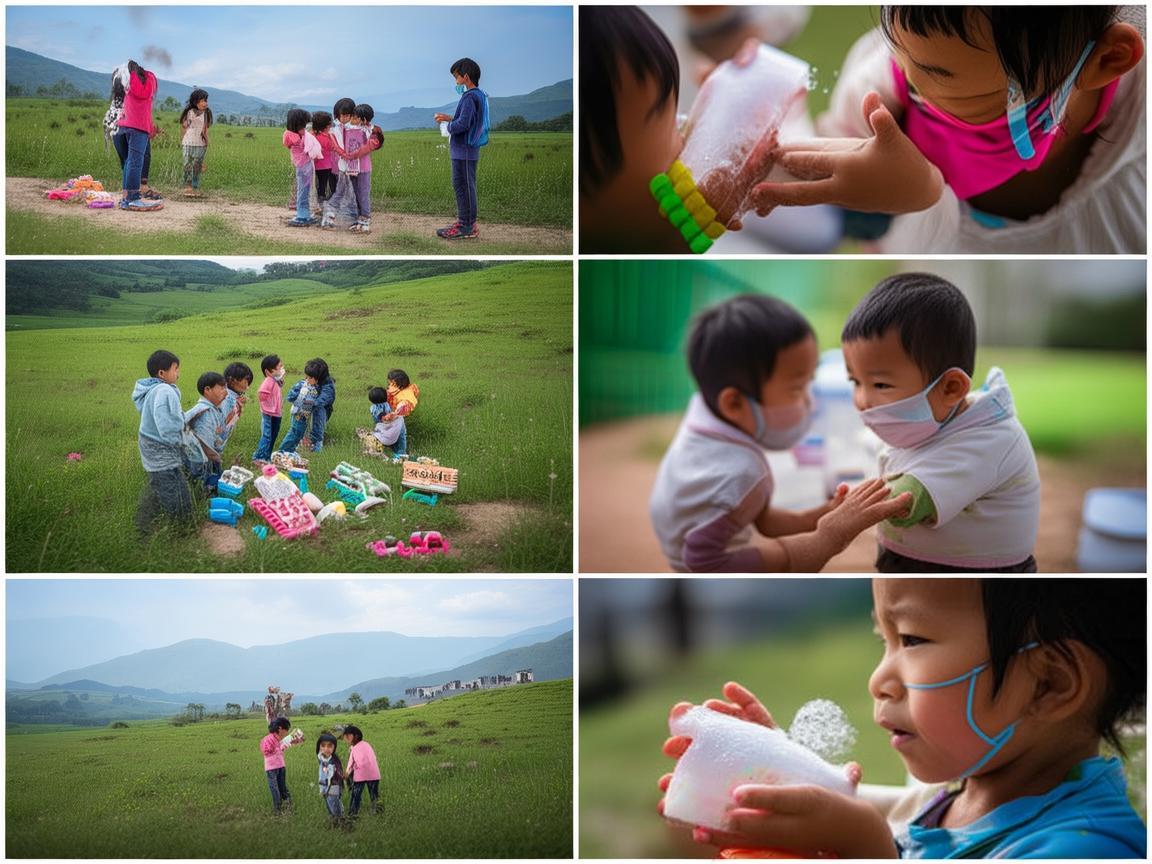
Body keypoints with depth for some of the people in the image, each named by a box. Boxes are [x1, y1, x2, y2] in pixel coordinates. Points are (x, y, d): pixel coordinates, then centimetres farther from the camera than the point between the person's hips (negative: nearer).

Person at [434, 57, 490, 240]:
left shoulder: (470, 97, -18)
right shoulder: (479, 95, 14)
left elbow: (463, 124, -25)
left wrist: (449, 125, -6)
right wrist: (449, 118, 17)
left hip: (464, 151, -10)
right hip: (467, 150, 10)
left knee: (463, 186, -7)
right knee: (462, 186, 15)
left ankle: (467, 227, -5)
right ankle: (465, 222, 21)